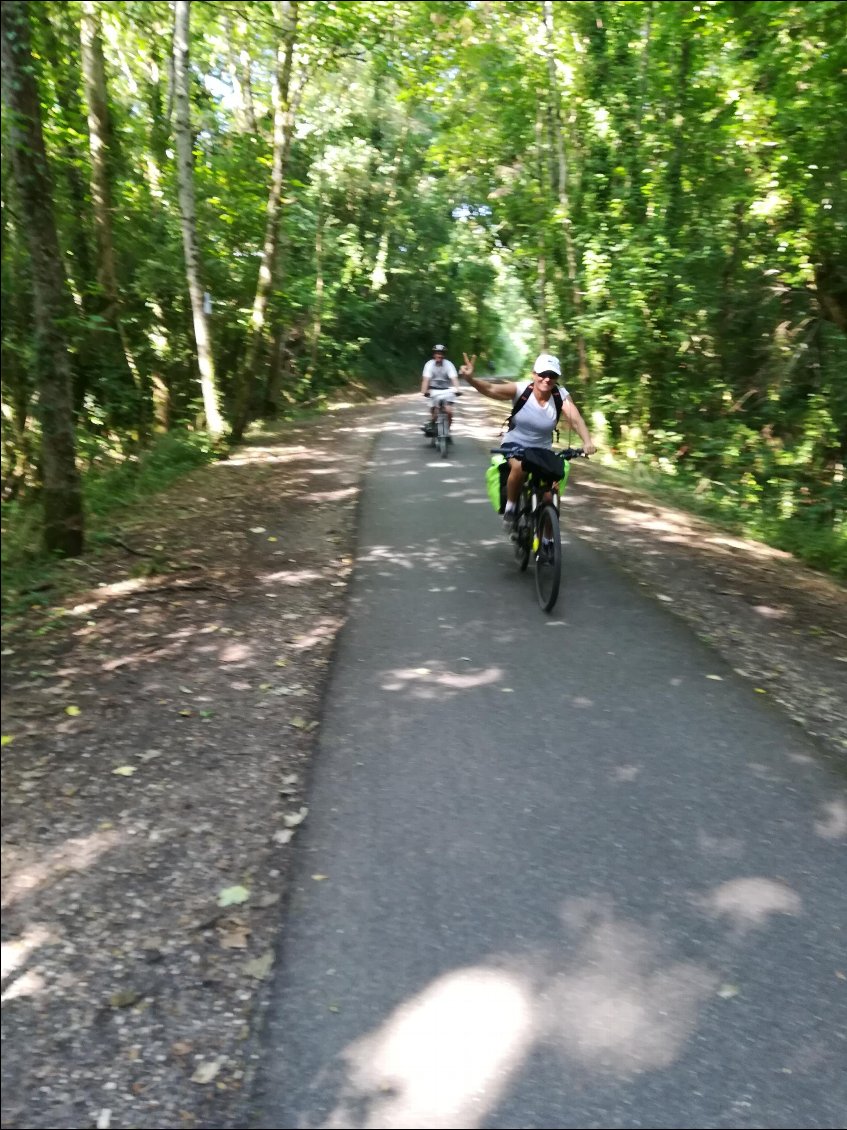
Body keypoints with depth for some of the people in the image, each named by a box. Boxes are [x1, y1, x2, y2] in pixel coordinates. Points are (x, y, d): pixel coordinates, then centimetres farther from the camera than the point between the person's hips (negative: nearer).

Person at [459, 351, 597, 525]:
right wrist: (470, 378, -51)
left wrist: (587, 442, -46)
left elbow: (576, 419, -26)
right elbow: (491, 389, -31)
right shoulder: (521, 389, -19)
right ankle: (510, 507, -10)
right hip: (514, 444, -2)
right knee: (519, 467, -35)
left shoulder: (561, 395, -14)